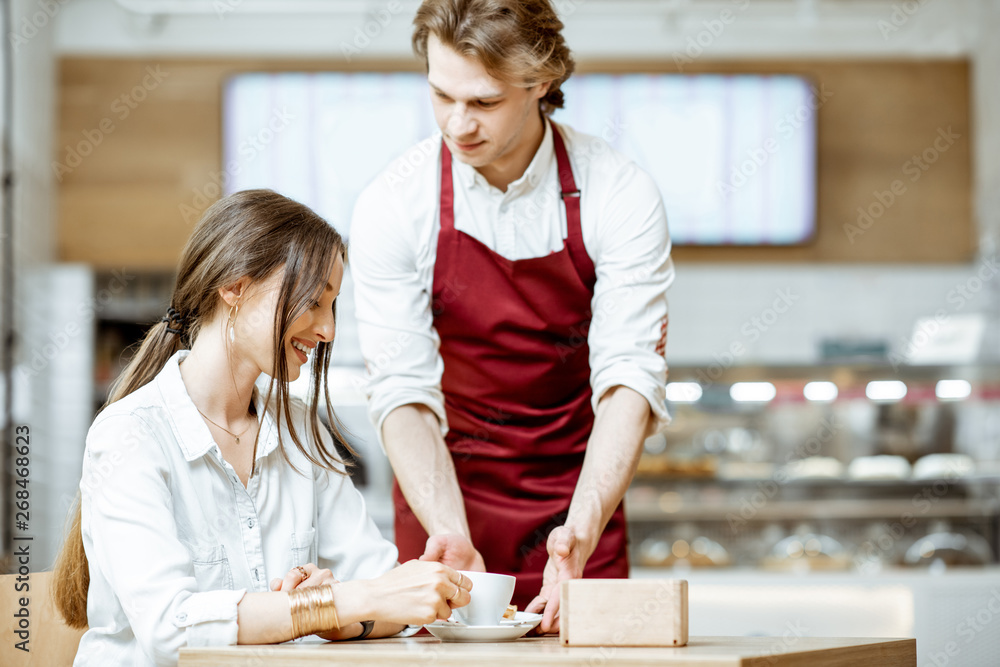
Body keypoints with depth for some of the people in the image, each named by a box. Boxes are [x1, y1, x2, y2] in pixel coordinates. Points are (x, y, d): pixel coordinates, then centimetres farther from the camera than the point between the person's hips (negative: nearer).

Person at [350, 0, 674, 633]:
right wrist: (451, 534, -33)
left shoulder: (622, 196, -16)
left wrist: (582, 528, -36)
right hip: (443, 491, 0)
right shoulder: (392, 206, -15)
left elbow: (631, 378, -21)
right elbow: (403, 391, -18)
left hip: (578, 501, 0)